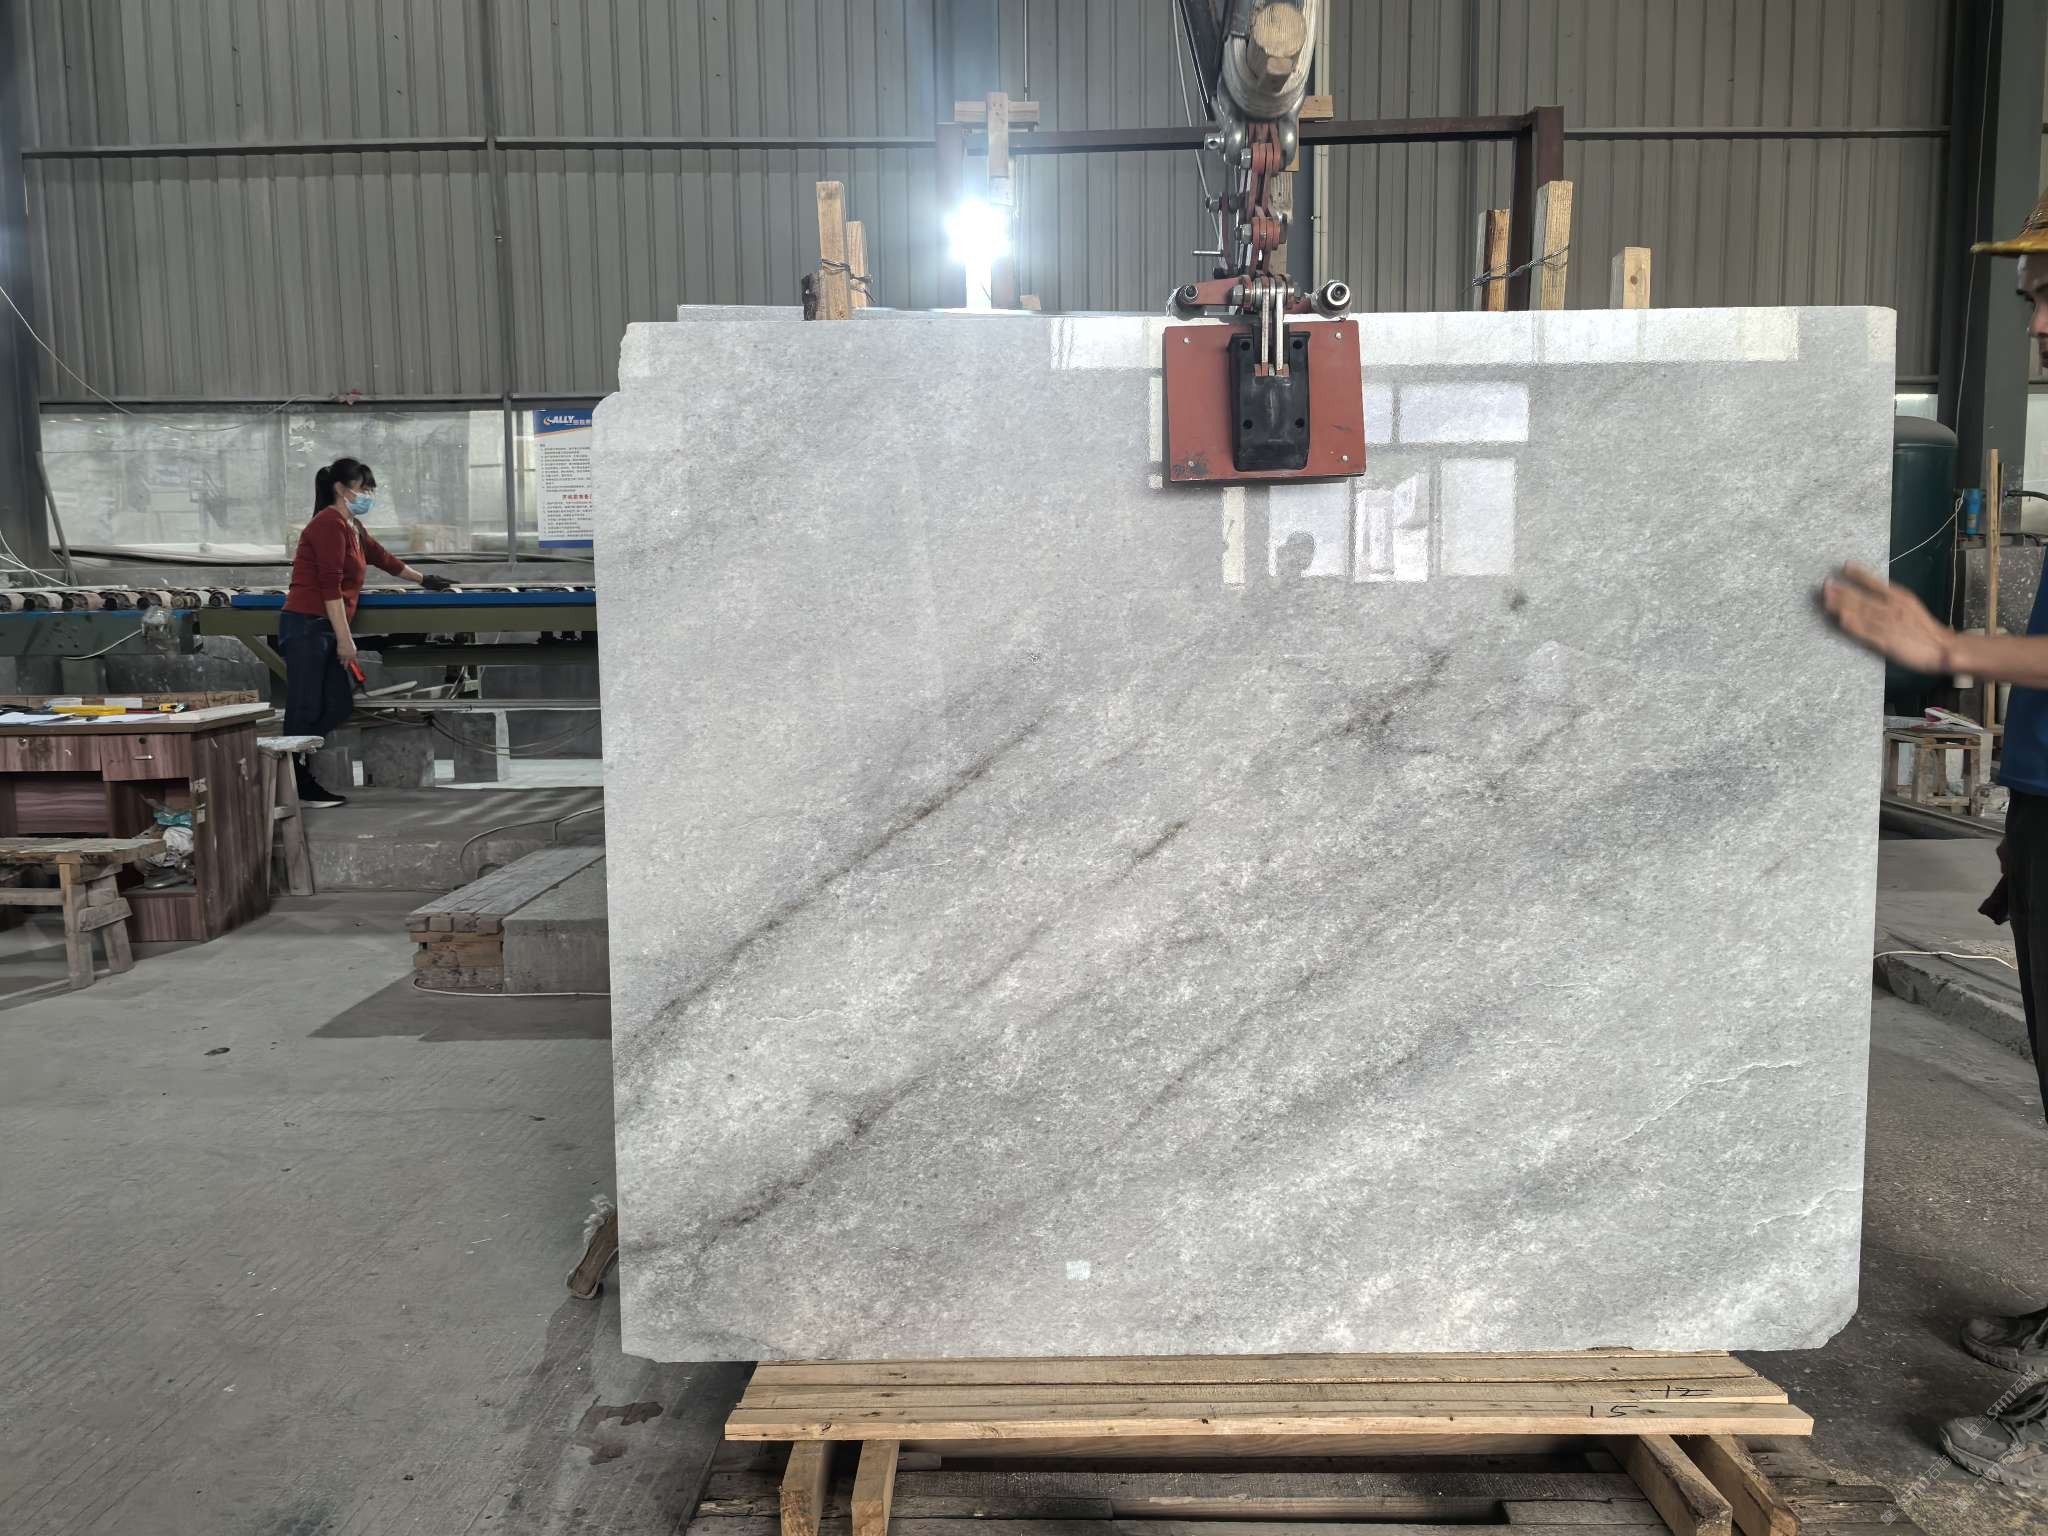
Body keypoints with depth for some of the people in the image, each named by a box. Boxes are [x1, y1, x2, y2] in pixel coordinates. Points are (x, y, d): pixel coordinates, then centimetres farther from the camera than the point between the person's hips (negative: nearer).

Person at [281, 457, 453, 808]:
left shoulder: (352, 527, 18)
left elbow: (381, 557, 34)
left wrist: (423, 579, 45)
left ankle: (297, 776, 15)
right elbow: (330, 586, -18)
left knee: (339, 706, 10)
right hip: (307, 627, -10)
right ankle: (297, 789, -1)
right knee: (305, 711, -6)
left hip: (324, 631, 10)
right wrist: (344, 639, -20)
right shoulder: (330, 524, -12)